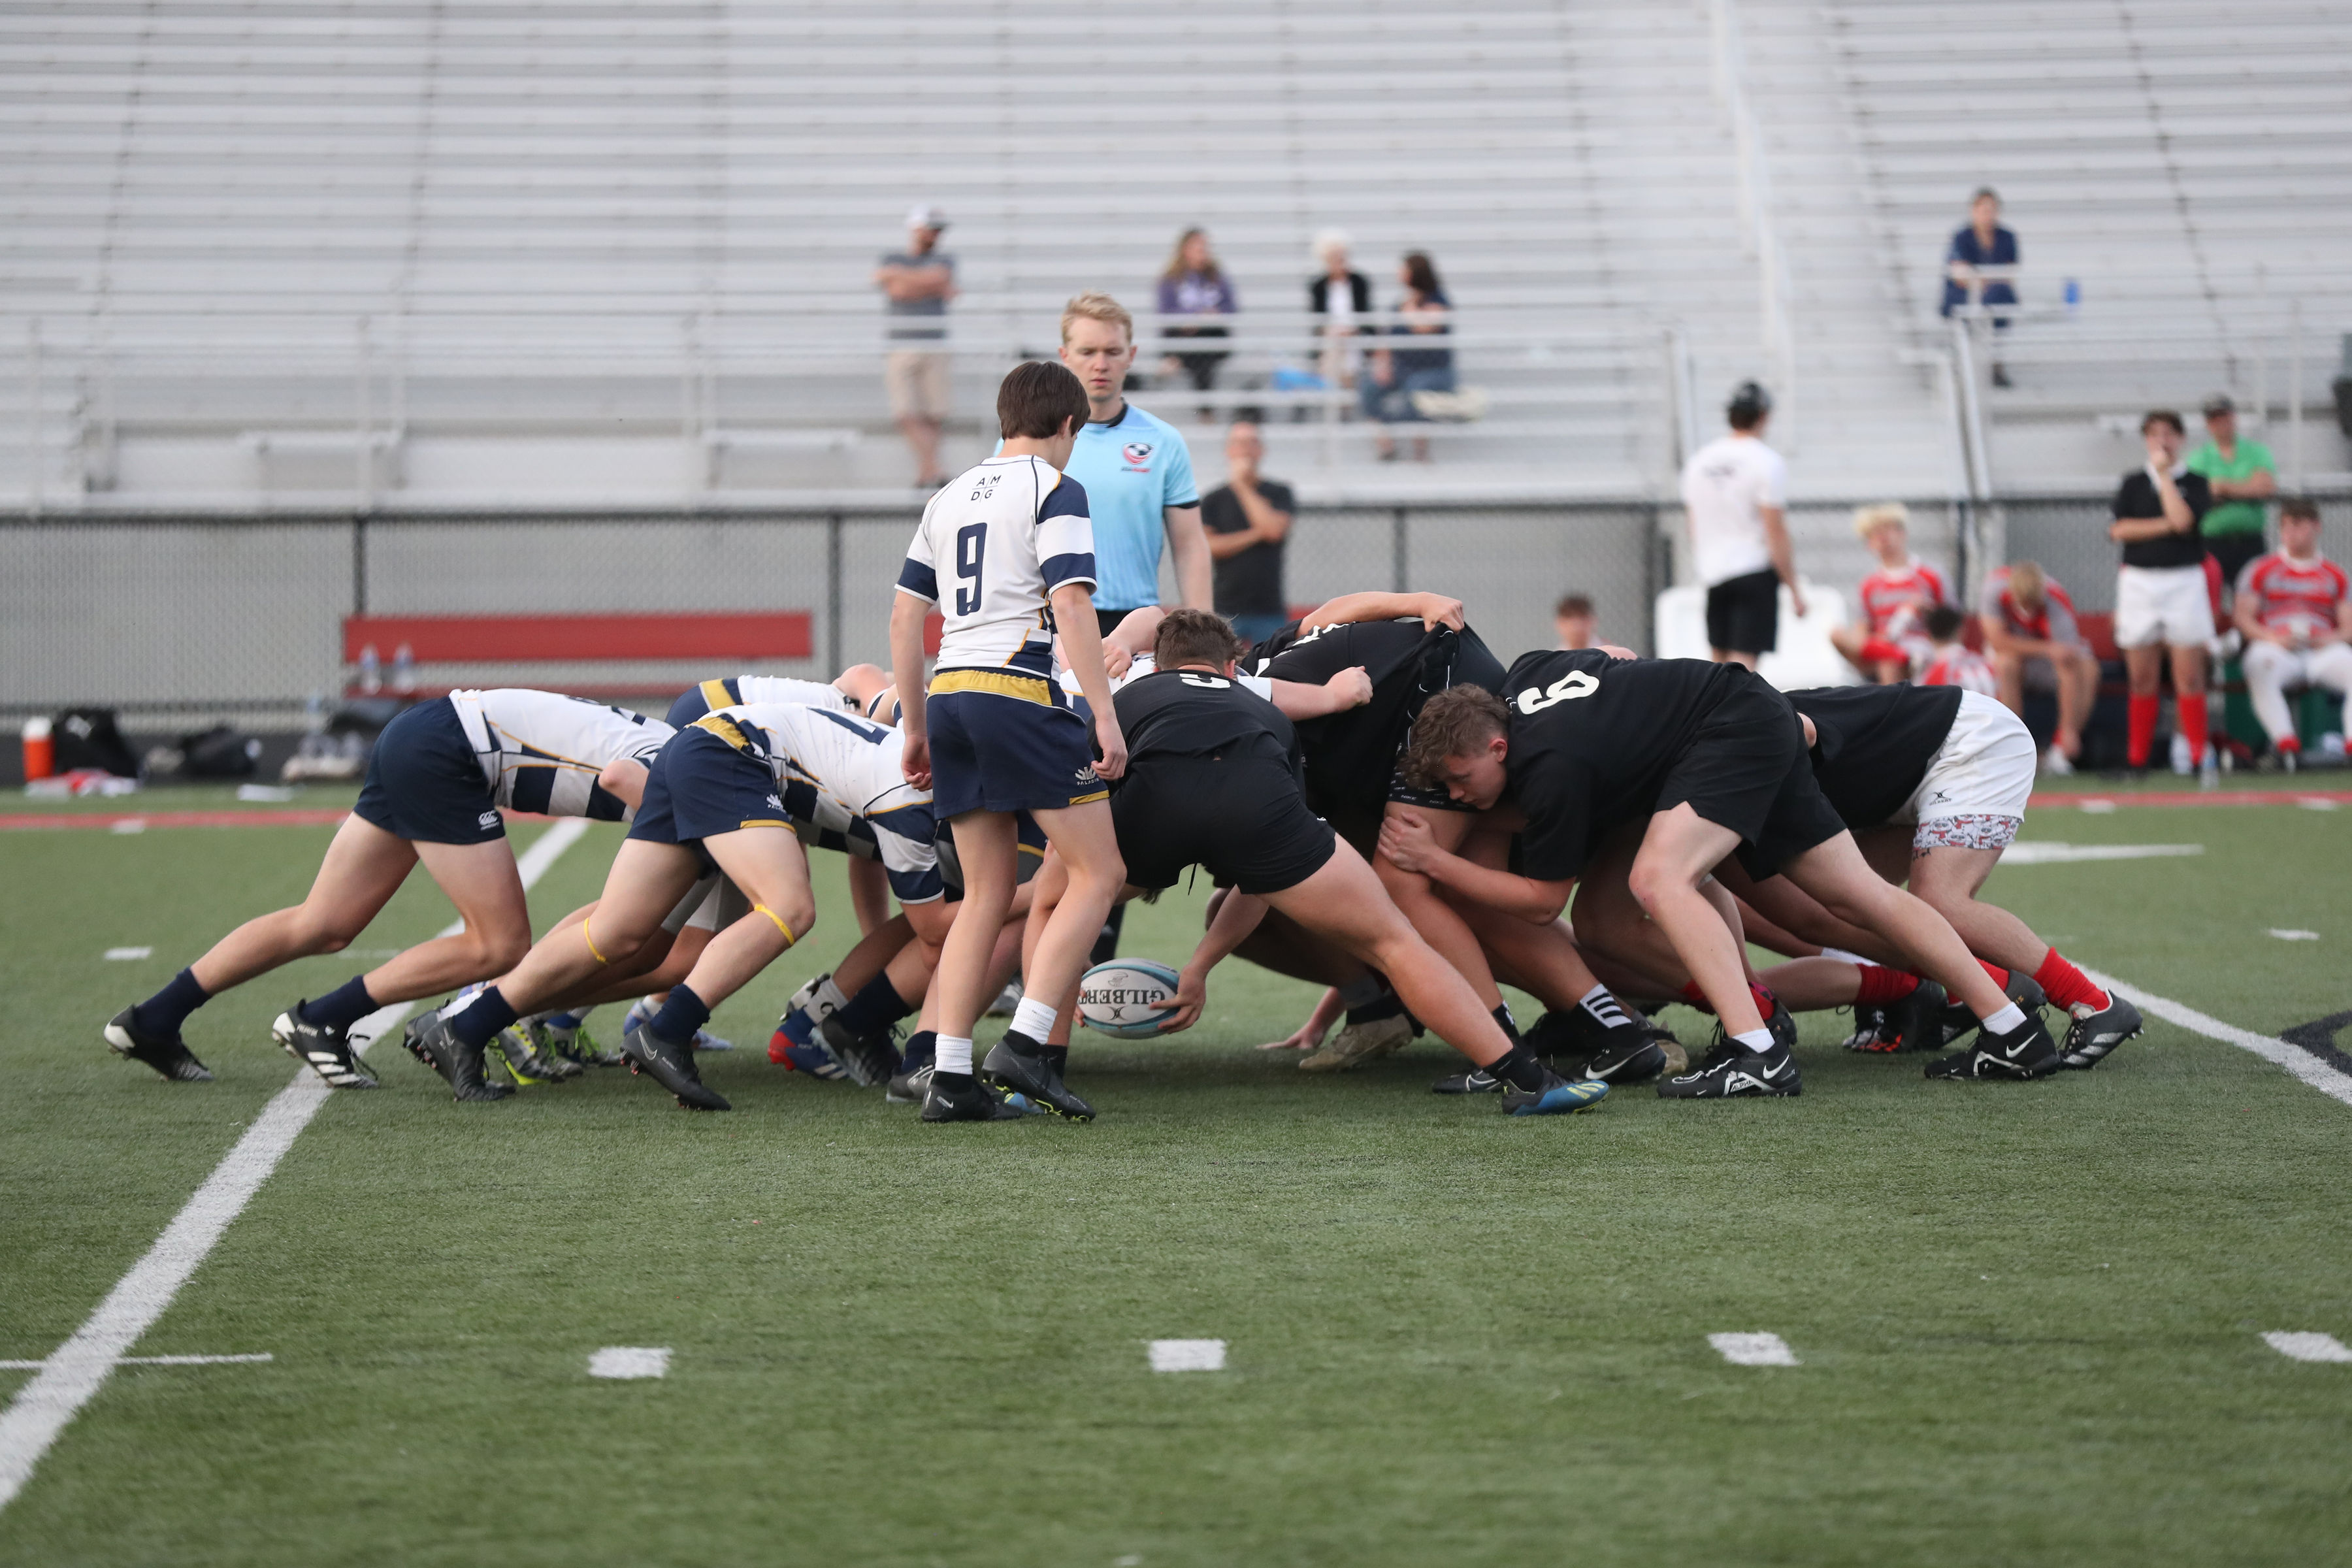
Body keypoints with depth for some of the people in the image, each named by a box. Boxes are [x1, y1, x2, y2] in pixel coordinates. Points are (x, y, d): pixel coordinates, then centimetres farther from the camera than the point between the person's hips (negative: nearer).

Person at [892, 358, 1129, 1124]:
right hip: (1020, 691, -7)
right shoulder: (1055, 489, 0)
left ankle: (949, 1076, 4)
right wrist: (1105, 714, -14)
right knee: (1099, 873, -1)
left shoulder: (949, 498, 20)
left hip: (949, 692, 7)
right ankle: (1026, 1042, -13)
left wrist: (914, 730, 24)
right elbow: (1071, 605, -12)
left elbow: (904, 616, 19)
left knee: (988, 891, 11)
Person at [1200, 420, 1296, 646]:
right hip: (1226, 609, 0)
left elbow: (1274, 530, -9)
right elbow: (1207, 547, -3)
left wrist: (1241, 485, -3)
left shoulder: (1279, 493, 9)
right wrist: (1256, 534, -7)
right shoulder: (1213, 500, 9)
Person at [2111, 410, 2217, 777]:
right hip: (2138, 579, 2)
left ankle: (2199, 757, -4)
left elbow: (2183, 519, -14)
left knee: (2189, 676, -6)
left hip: (2184, 580, -2)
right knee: (2142, 677, 3)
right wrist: (2166, 526, -9)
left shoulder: (2195, 482, 5)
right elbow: (2119, 530, -1)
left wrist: (2163, 471, -7)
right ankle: (2137, 759, 7)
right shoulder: (2133, 483, 11)